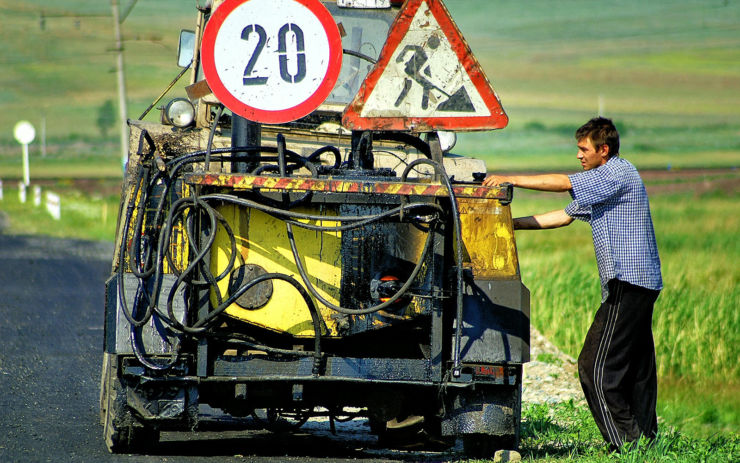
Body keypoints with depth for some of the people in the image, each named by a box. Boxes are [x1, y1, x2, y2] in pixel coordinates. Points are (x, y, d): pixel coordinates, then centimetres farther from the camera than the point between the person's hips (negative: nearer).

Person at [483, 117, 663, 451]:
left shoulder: (618, 173, -8)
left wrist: (512, 179, -13)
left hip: (628, 283, -11)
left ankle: (625, 443, -12)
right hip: (642, 285, 11)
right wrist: (513, 224, 20)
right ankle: (645, 439, 12)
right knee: (637, 369, 10)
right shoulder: (603, 181, 23)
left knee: (596, 365, -11)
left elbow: (563, 183, -15)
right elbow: (565, 216, 25)